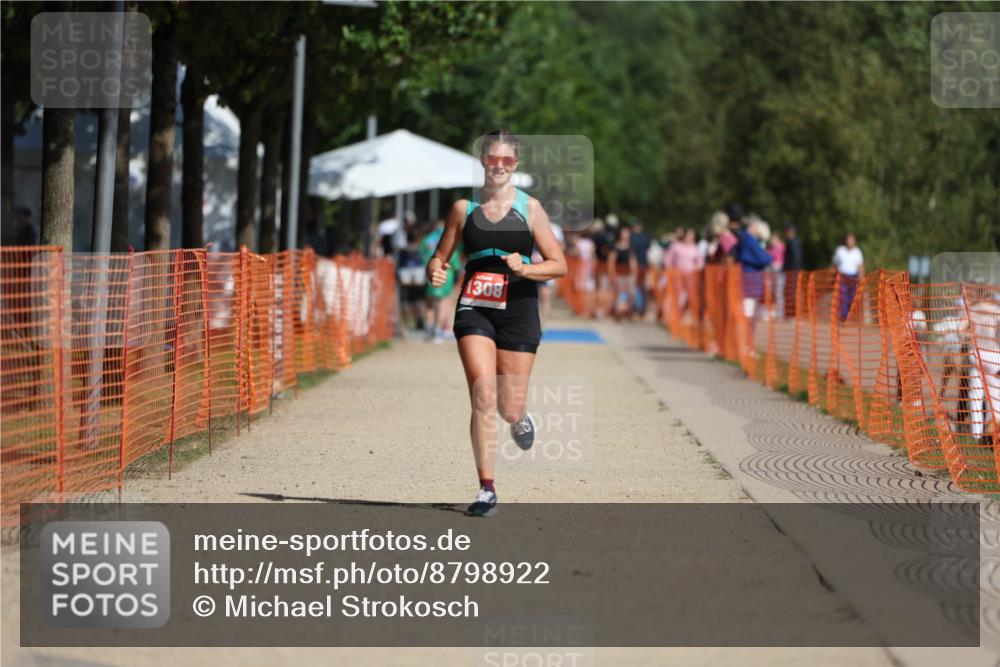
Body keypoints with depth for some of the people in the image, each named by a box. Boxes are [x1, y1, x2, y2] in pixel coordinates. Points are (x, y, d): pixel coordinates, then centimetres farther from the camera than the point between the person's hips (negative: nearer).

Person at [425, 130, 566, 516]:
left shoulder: (529, 208, 2)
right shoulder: (464, 209, 6)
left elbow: (559, 265, 2)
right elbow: (440, 257, 13)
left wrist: (525, 268, -16)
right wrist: (436, 272, -10)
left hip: (518, 310, 0)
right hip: (475, 310, 0)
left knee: (509, 408, 1)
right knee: (483, 398, -14)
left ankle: (521, 419, 40)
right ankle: (486, 489, -8)